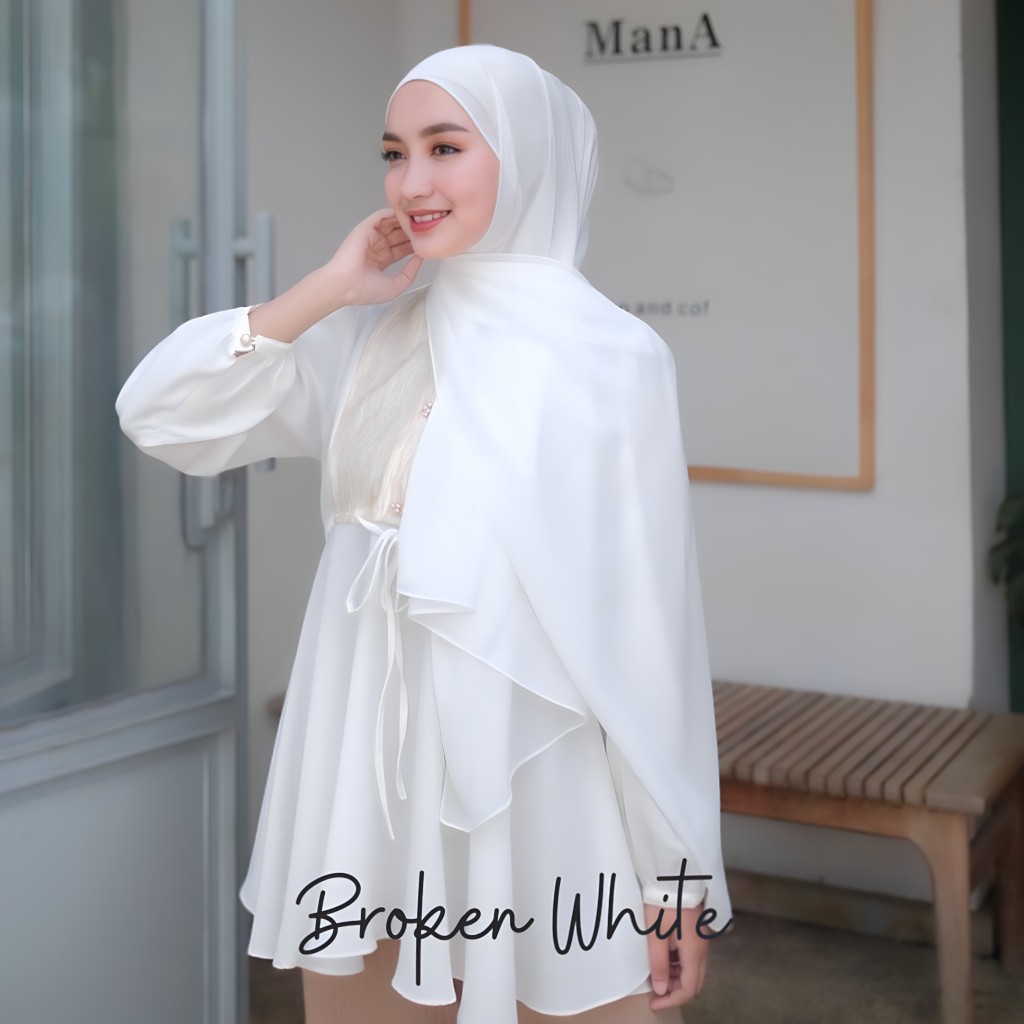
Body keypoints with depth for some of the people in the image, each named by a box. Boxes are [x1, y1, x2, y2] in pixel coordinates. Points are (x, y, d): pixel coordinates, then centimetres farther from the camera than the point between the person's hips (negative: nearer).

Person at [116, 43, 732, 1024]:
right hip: (367, 771, 5)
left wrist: (681, 878, -8)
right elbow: (155, 412, 3)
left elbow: (653, 621, -10)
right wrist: (327, 290, -4)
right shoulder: (373, 341, 6)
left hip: (525, 782, -5)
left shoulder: (609, 357, -9)